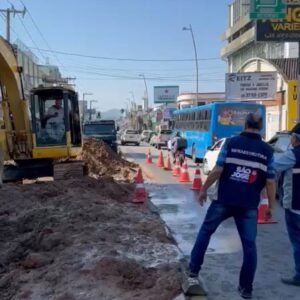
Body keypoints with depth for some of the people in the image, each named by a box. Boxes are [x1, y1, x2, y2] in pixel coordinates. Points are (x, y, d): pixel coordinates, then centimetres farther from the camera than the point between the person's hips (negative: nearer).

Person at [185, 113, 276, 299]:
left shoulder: (231, 142, -2)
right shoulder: (267, 150, 2)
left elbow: (218, 170, -8)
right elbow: (270, 181, 0)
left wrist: (204, 190, 3)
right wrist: (271, 206, 9)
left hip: (224, 200, 0)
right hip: (249, 205, 1)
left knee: (206, 231, 17)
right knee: (249, 244, 10)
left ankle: (194, 272, 18)